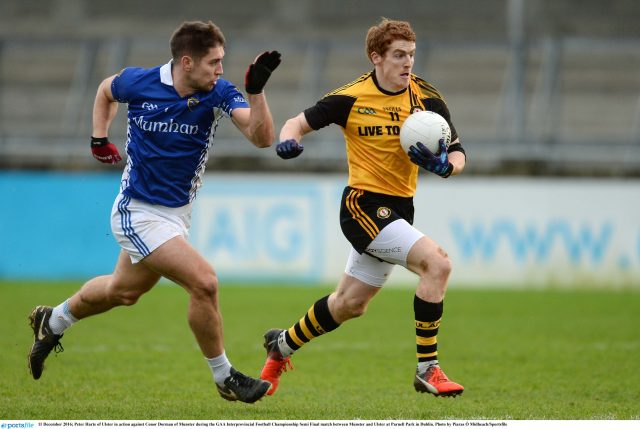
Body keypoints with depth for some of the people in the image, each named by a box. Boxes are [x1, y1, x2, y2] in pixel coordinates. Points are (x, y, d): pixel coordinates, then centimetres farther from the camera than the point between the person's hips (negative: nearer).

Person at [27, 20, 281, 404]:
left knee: (125, 290, 26)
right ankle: (225, 378, -3)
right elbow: (106, 90, 8)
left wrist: (256, 91, -38)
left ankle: (53, 321, 52)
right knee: (204, 281, -20)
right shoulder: (138, 83, -17)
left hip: (178, 212, 5)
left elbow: (262, 138, -25)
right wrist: (99, 138, 3)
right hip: (139, 212, -5)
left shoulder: (220, 93, -13)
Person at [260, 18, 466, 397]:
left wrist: (442, 164, -25)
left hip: (399, 209, 6)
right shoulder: (351, 98, -10)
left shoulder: (427, 99, -2)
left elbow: (458, 157, -1)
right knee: (437, 263, -24)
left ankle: (282, 345, 42)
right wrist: (288, 141, -21)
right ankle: (427, 369, -17)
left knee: (350, 304, 17)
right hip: (364, 205, -6)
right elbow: (299, 123, 2)